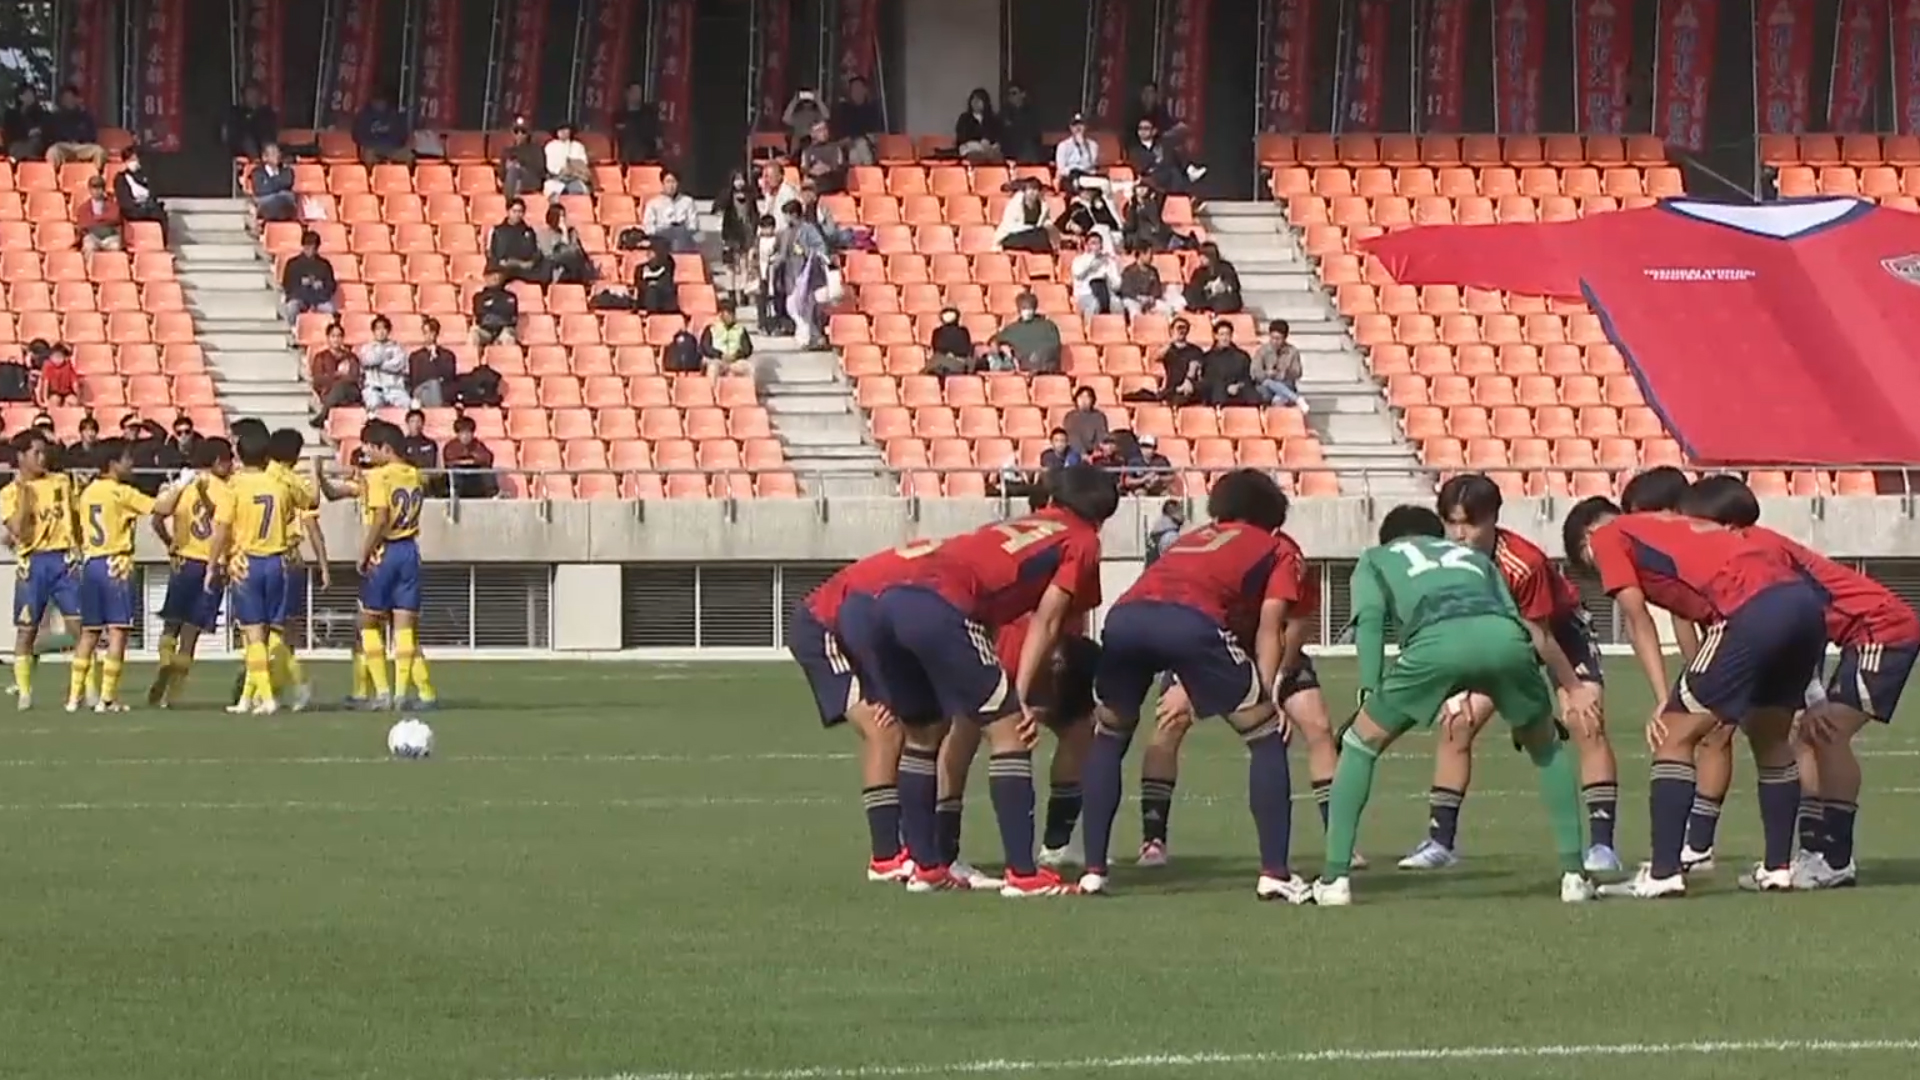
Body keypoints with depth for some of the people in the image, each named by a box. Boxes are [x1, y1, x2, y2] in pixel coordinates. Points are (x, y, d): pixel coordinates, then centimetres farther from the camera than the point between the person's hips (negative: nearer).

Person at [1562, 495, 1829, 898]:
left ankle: (1663, 873, -3)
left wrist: (1665, 701, -1)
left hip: (1755, 610, -8)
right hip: (1806, 600, 8)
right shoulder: (1674, 525, 36)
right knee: (1771, 739, 24)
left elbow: (1637, 618, 4)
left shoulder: (1609, 537, 15)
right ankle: (1778, 866, 28)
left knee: (1675, 735, 1)